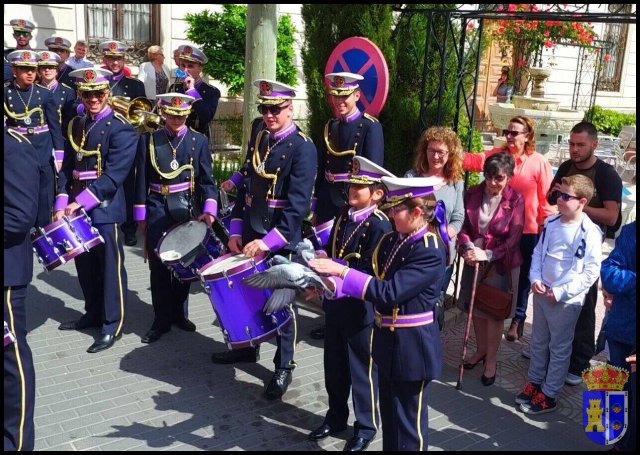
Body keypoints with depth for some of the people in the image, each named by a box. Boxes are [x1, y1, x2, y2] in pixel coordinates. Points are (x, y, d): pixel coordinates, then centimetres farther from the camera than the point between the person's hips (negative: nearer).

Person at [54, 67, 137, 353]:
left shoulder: (120, 128, -9)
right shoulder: (76, 126, 13)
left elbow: (114, 175, -17)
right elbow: (66, 169, 11)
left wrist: (81, 202, -21)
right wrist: (62, 205, 0)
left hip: (105, 207, -7)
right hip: (77, 206, 7)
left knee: (110, 266, 0)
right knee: (85, 264, 15)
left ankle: (113, 325, 10)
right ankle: (93, 314, 32)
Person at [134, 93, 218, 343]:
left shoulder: (199, 141, 3)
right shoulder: (148, 140, 3)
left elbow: (206, 180, 1)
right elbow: (141, 180, 4)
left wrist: (209, 209, -13)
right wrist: (140, 215, 3)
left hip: (187, 209, 1)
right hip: (157, 210, 0)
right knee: (159, 265, 2)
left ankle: (179, 313, 27)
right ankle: (162, 320, 13)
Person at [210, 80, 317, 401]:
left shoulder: (303, 148, -13)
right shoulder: (258, 137, 8)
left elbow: (297, 204, -20)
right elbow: (246, 185, 10)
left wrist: (269, 241, -27)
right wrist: (236, 230, 3)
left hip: (282, 238, -6)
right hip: (250, 232, 7)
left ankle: (283, 368, 19)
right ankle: (248, 346, 40)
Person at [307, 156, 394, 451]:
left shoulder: (379, 225, -17)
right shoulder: (343, 216, 7)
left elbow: (370, 272, -22)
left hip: (361, 309, -7)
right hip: (335, 303, 7)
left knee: (362, 369, 8)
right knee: (334, 366, 19)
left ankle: (366, 427, 26)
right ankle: (336, 418, 38)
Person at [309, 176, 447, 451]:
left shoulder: (430, 252, -23)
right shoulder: (392, 240, 4)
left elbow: (389, 292, -29)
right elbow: (373, 278, 8)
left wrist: (341, 271, -27)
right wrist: (330, 284, -8)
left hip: (412, 348, -8)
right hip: (388, 341, 8)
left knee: (408, 422, 9)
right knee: (389, 416, 23)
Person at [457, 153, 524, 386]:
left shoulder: (516, 199, -13)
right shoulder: (473, 194, -4)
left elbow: (514, 238, -13)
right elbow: (463, 226, 1)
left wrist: (488, 255, -21)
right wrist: (467, 247, -17)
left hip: (501, 264, -4)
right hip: (474, 260, 4)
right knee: (475, 307, 15)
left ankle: (491, 359, 21)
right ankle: (480, 349, 36)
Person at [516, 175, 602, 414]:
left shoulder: (590, 232, -17)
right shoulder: (551, 223, 1)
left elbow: (591, 272, -17)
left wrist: (561, 292, -18)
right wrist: (535, 279, -3)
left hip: (566, 301, -6)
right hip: (541, 294, 6)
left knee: (559, 348, 10)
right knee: (539, 342, 19)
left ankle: (549, 395, 22)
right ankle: (534, 382, 36)